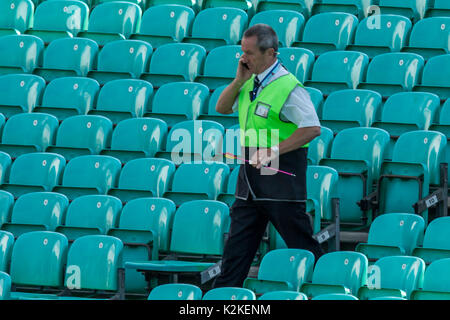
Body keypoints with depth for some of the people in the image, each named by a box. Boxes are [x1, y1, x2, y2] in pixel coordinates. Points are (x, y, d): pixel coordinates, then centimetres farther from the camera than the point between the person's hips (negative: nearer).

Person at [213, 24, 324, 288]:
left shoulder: (289, 87, -15)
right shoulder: (251, 82, 10)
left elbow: (312, 128, -20)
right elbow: (222, 108, 18)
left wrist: (273, 151, -21)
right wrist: (239, 80, 2)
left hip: (280, 172, -8)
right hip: (251, 175, 8)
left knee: (301, 243, -2)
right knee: (238, 239, 9)